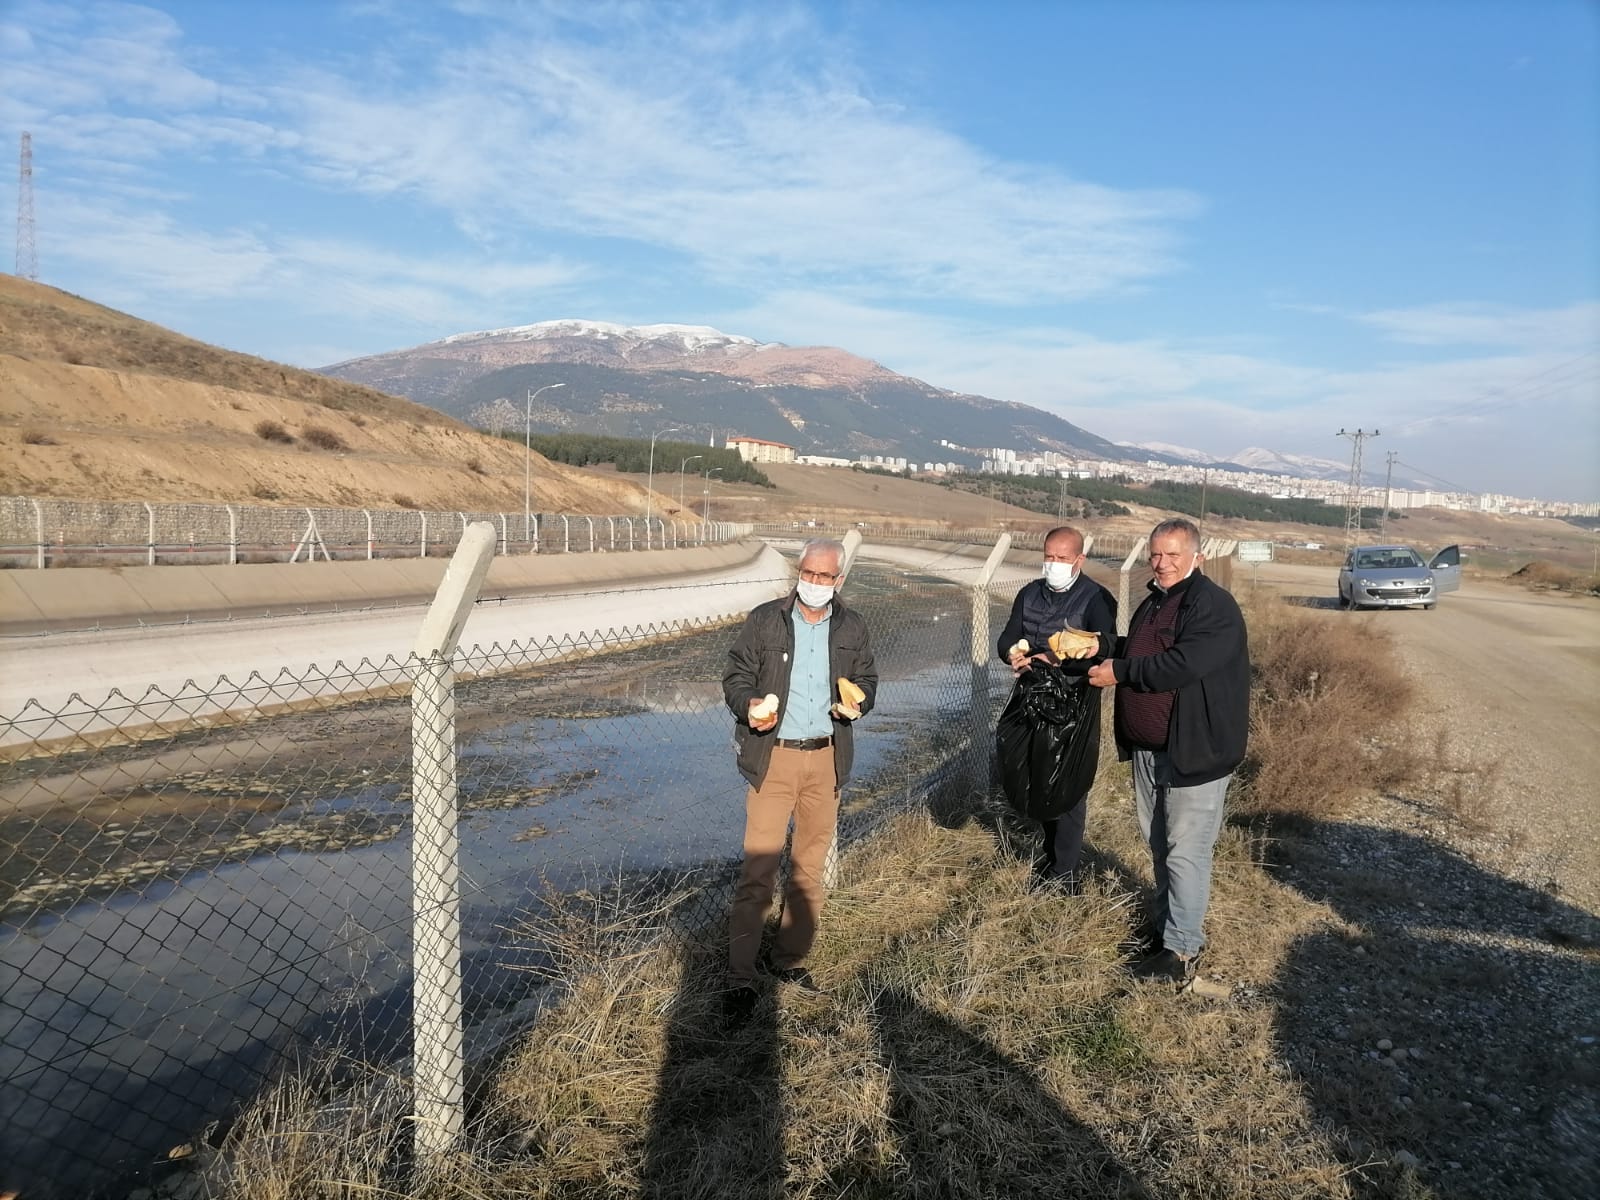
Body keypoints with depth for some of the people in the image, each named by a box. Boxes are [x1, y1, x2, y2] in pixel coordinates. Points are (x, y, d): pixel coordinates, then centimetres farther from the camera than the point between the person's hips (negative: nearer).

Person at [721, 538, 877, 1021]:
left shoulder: (852, 627, 6)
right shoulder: (764, 620, -2)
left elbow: (867, 679, 15)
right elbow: (736, 676, 0)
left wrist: (857, 703, -7)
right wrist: (748, 706, -21)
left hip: (826, 759, 4)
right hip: (773, 757, -3)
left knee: (810, 867, 13)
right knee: (758, 868, -7)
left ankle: (791, 959, 28)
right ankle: (740, 976, 2)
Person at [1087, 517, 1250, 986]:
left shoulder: (1214, 607, -17)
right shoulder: (1153, 603, 13)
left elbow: (1182, 664, -28)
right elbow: (1133, 652, 26)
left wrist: (1119, 673, -19)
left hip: (1194, 752, -9)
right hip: (1148, 749, 9)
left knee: (1186, 851, -2)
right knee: (1158, 843, 20)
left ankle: (1182, 950, 7)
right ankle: (1166, 920, 36)